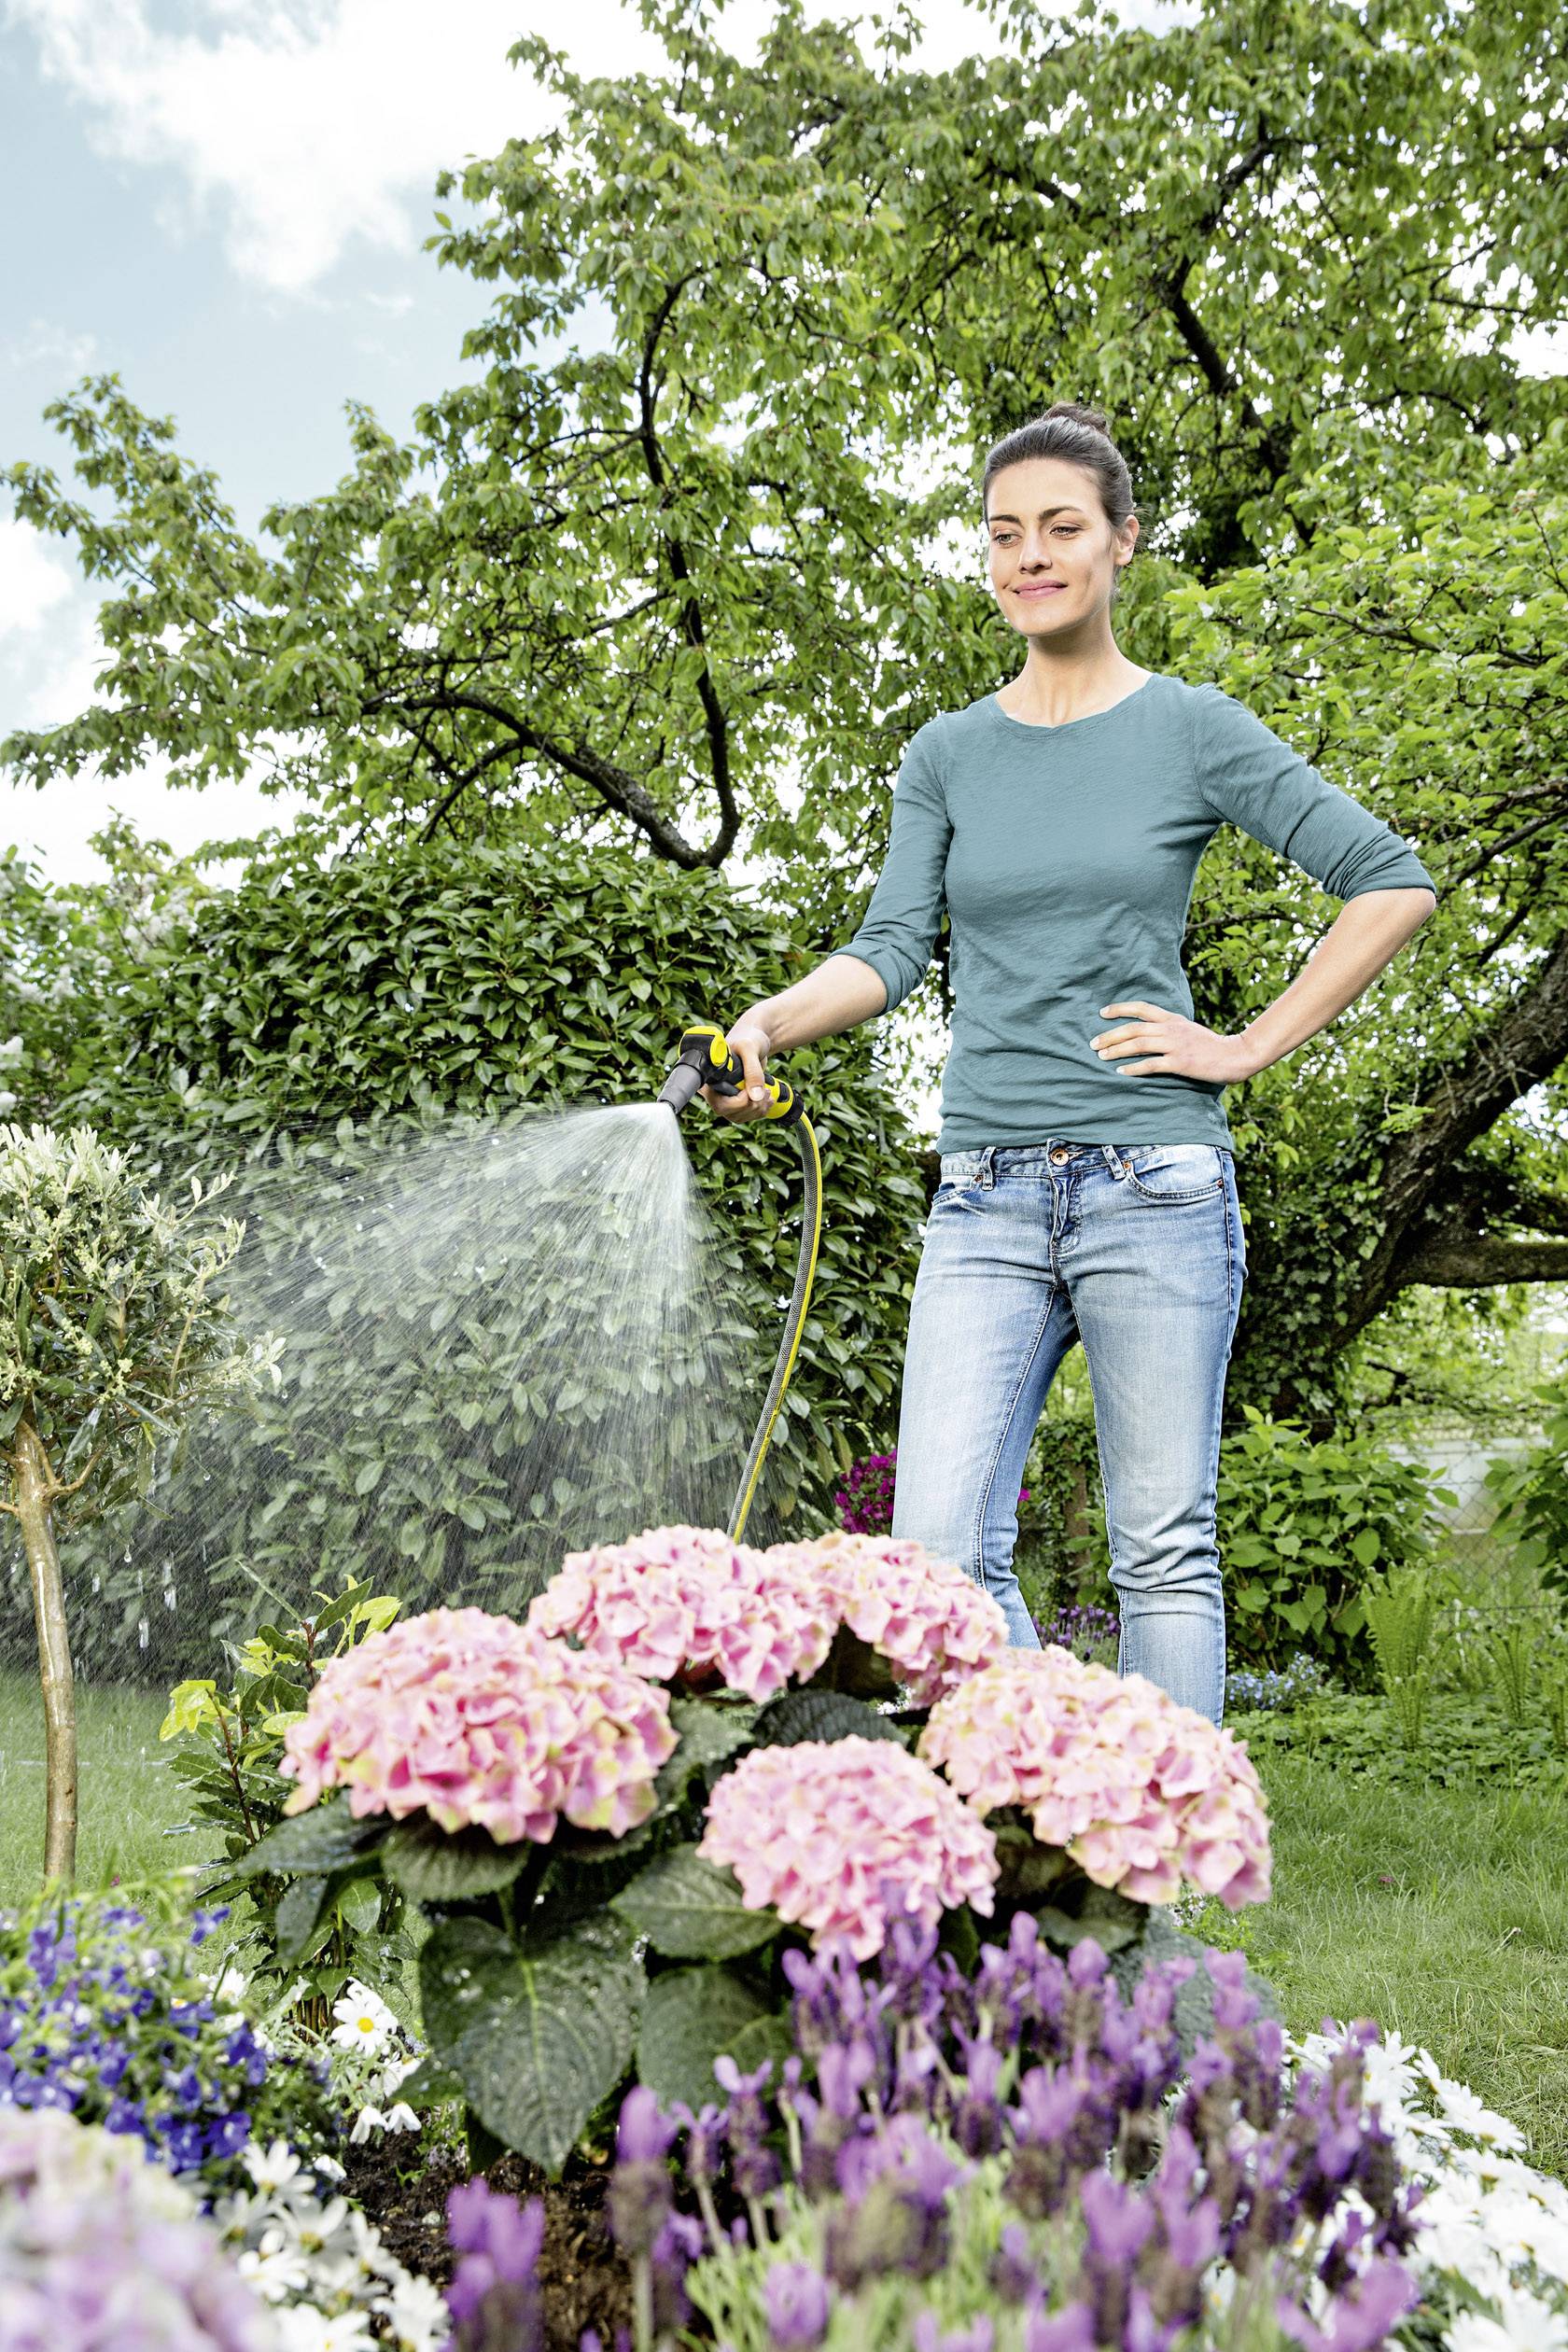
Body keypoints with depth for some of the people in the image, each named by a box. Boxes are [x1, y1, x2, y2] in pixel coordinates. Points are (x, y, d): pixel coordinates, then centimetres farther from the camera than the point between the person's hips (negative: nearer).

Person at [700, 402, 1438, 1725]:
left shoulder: (1192, 730, 4)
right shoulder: (948, 755, 14)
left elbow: (1397, 884, 3)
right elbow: (891, 950, 5)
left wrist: (1252, 1048, -3)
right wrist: (771, 1023, -15)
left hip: (1157, 1186, -3)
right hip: (988, 1203, 3)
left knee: (1164, 1552, 2)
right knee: (940, 1554, -5)